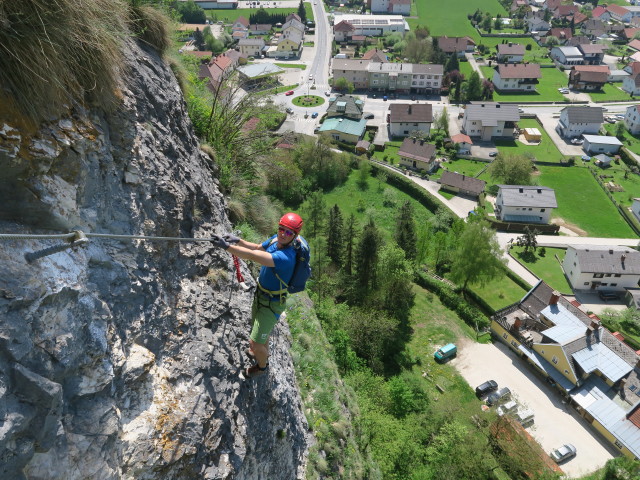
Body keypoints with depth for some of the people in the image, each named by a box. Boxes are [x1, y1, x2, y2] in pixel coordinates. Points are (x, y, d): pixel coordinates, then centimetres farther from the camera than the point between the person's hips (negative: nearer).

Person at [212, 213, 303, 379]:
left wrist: (227, 246, -46)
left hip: (272, 304, -8)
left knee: (255, 342, 3)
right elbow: (257, 247, 6)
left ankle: (262, 366, 35)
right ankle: (263, 353, 60)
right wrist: (238, 241, -11)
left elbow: (253, 256, -46)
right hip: (260, 294, 8)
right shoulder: (275, 239, -10)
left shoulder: (285, 257, -38)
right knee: (260, 328, 31)